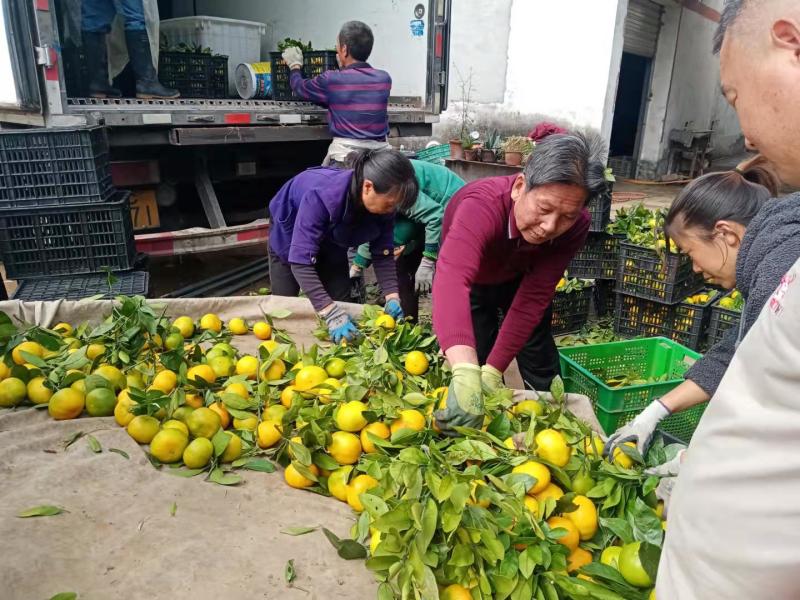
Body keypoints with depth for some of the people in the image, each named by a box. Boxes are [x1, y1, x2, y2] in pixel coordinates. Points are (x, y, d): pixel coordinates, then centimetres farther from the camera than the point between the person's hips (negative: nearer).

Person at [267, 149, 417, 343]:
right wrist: (332, 314, -54)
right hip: (290, 237, -4)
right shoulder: (321, 196, -45)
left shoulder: (383, 204, -29)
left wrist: (392, 297, -32)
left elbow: (383, 253, -17)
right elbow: (301, 261, -47)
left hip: (332, 242, 4)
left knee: (342, 306, 0)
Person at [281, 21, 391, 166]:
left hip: (345, 155, -4)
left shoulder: (331, 80, -4)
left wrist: (295, 66, 35)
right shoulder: (384, 79, 7)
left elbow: (299, 87, 16)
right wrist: (344, 68, 42)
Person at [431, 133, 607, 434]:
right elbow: (452, 280, -62)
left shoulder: (576, 226, -30)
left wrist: (493, 370, -35)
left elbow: (532, 299, -28)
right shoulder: (482, 205, -44)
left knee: (542, 366, 6)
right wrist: (465, 372, -75)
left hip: (520, 277, 3)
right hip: (472, 281, -2)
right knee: (475, 361, -5)